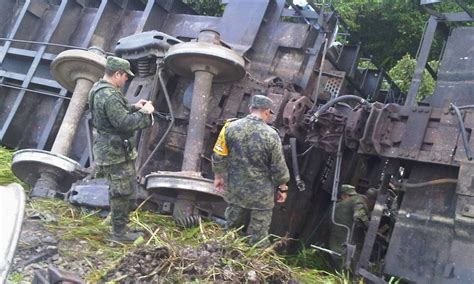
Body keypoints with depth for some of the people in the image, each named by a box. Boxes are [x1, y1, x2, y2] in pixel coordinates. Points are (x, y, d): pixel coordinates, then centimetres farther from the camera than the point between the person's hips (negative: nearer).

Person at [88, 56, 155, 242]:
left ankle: (119, 225, 35)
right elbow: (124, 123, -28)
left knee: (117, 191, 22)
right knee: (125, 193, 2)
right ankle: (120, 232, 15)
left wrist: (134, 107, 9)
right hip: (116, 152, -11)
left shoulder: (98, 89, 9)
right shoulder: (110, 95, -25)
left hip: (109, 148, 11)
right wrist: (145, 113, -16)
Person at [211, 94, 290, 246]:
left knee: (232, 227, 23)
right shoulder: (271, 135, -18)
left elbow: (218, 156, -1)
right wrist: (283, 188, 5)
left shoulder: (231, 127, -8)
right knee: (259, 234, 11)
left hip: (234, 188, 4)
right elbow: (278, 167, -10)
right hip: (260, 193, -4)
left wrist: (218, 176, 15)